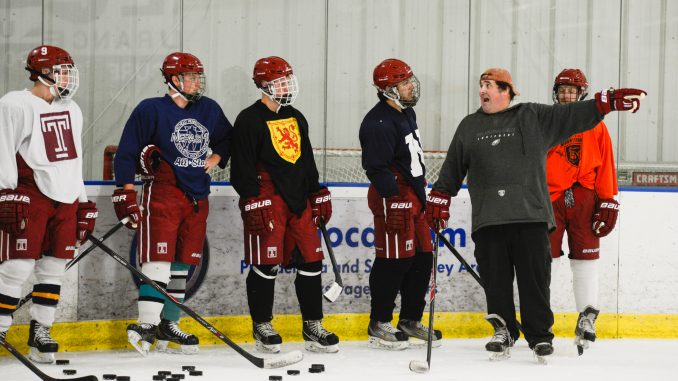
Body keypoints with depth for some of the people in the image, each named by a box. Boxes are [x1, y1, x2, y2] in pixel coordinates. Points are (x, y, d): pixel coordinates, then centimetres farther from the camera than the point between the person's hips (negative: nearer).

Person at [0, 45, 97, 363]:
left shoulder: (72, 110, 17)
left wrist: (83, 204, 19)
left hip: (65, 198, 7)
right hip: (29, 197, -7)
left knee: (53, 268, 6)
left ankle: (40, 332, 12)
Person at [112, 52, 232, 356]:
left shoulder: (209, 110, 10)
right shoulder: (152, 110, -6)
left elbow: (227, 139, 28)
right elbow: (126, 153, -6)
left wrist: (215, 158, 9)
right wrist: (125, 194, -10)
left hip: (197, 198, 6)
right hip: (163, 192, -6)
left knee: (183, 263, 7)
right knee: (158, 259, -14)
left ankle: (168, 326, 14)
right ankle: (147, 325, -14)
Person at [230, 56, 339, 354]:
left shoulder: (296, 118, 17)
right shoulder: (249, 120, -6)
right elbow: (242, 167, -11)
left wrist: (317, 195, 20)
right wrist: (253, 202, -17)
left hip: (299, 200, 7)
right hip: (268, 201, -7)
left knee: (310, 260, 4)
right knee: (266, 263, -3)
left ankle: (313, 326, 11)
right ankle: (262, 326, 9)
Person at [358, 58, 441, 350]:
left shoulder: (407, 113, 15)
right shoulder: (379, 123, -17)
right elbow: (377, 168, -22)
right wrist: (394, 203, -24)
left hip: (413, 197, 10)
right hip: (392, 198, -10)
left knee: (422, 259, 11)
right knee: (395, 261, -7)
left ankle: (410, 321, 21)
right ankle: (378, 326, 3)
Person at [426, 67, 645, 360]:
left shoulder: (533, 117, 9)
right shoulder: (469, 127, 18)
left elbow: (574, 115, 4)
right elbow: (452, 168, 23)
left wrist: (610, 101, -7)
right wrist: (439, 199, 17)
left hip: (531, 215, -2)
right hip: (488, 220, 2)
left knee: (535, 278, -2)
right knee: (495, 279, 2)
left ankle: (540, 335, 6)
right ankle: (503, 330, 17)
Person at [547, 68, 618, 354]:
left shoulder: (595, 126, 6)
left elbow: (605, 167, 5)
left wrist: (608, 203, 0)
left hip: (583, 198, 0)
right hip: (549, 197, 0)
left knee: (585, 258, 1)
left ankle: (587, 316, 7)